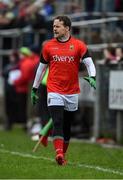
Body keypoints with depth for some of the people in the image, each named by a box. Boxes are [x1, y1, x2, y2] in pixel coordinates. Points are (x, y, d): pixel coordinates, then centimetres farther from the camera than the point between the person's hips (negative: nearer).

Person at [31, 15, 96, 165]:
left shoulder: (78, 45, 0)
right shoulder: (48, 46, 4)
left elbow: (89, 63, -6)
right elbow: (41, 68, 12)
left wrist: (92, 77, -26)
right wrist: (34, 89, 15)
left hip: (72, 92, 1)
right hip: (54, 91, -1)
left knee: (67, 126, 9)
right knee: (57, 122, -16)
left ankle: (63, 155, 22)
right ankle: (58, 153, -27)